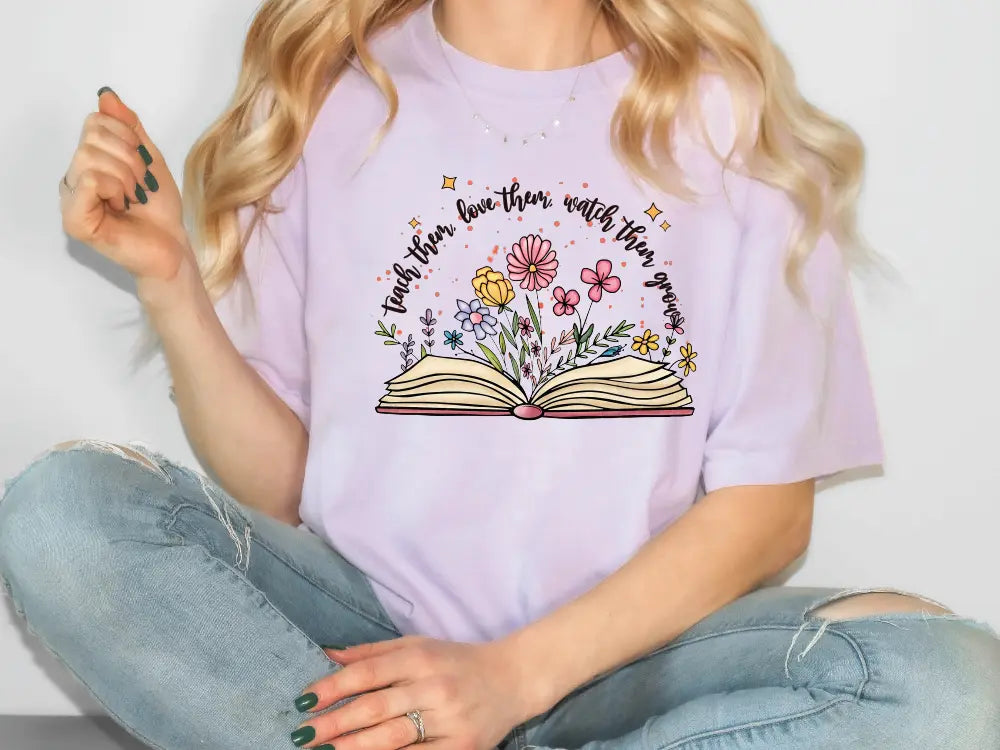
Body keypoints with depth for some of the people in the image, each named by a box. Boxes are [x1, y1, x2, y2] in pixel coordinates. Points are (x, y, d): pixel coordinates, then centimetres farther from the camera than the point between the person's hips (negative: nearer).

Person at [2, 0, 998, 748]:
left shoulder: (729, 113, 0)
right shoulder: (321, 96, 4)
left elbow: (769, 507, -3)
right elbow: (278, 485, 4)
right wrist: (168, 281, -11)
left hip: (628, 645, 1)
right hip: (364, 632, 0)